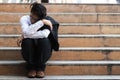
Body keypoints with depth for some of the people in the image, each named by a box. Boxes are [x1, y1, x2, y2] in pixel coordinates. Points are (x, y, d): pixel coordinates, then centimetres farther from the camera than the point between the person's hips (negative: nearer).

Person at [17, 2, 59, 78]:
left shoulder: (48, 21, -14)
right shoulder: (24, 19, -11)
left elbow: (44, 34, -34)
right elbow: (27, 32, -31)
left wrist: (24, 36, -29)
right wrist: (42, 22, -34)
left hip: (43, 50, -1)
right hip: (29, 50, 1)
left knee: (44, 40, -33)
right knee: (27, 41, -32)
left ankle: (40, 67, -11)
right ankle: (31, 67, -9)